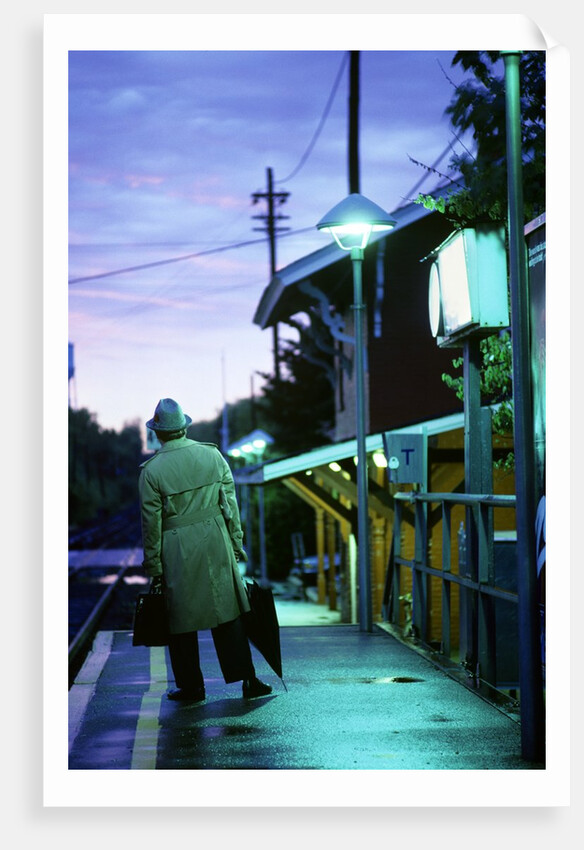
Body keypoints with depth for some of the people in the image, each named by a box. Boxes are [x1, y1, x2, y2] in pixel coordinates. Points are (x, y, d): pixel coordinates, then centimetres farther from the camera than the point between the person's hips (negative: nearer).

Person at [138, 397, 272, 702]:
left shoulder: (152, 470, -10)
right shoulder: (213, 455, 0)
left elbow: (151, 522, -7)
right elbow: (230, 504, 4)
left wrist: (154, 568, 0)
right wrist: (236, 543, 14)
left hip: (175, 551, -3)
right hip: (216, 543, 3)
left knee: (180, 618, 9)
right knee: (227, 611, 8)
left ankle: (191, 687, 17)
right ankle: (247, 679, 4)